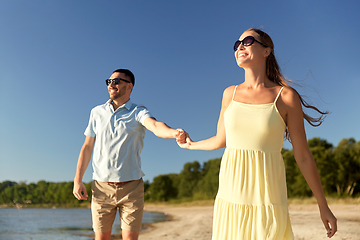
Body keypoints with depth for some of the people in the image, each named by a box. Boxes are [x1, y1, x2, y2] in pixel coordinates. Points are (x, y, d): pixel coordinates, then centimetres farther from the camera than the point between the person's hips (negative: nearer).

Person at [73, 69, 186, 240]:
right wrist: (77, 179, 5)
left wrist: (174, 133, -47)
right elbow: (87, 147, 13)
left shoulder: (138, 112, -1)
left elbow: (156, 126, -24)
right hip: (102, 187, 3)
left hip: (131, 187, -2)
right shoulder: (97, 112, 10)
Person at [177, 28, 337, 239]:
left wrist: (324, 207, 5)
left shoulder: (286, 96, -3)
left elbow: (303, 156, 0)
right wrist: (192, 145, 36)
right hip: (231, 197, 3)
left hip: (267, 197, -3)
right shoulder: (231, 94, 6)